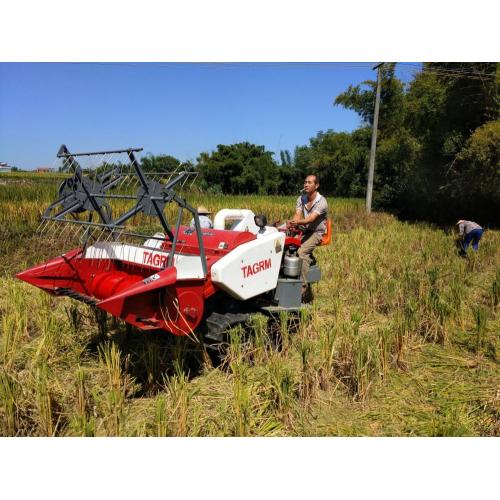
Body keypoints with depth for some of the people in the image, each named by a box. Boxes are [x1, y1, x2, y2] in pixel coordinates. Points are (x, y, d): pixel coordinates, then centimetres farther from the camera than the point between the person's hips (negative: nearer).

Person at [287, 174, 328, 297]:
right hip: (303, 230, 6)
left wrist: (297, 222, -49)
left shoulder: (321, 202, -17)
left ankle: (303, 287, -25)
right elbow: (297, 215, -10)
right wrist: (291, 223, -33)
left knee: (302, 251, -30)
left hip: (316, 232, -6)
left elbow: (311, 219, -30)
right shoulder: (301, 198, 3)